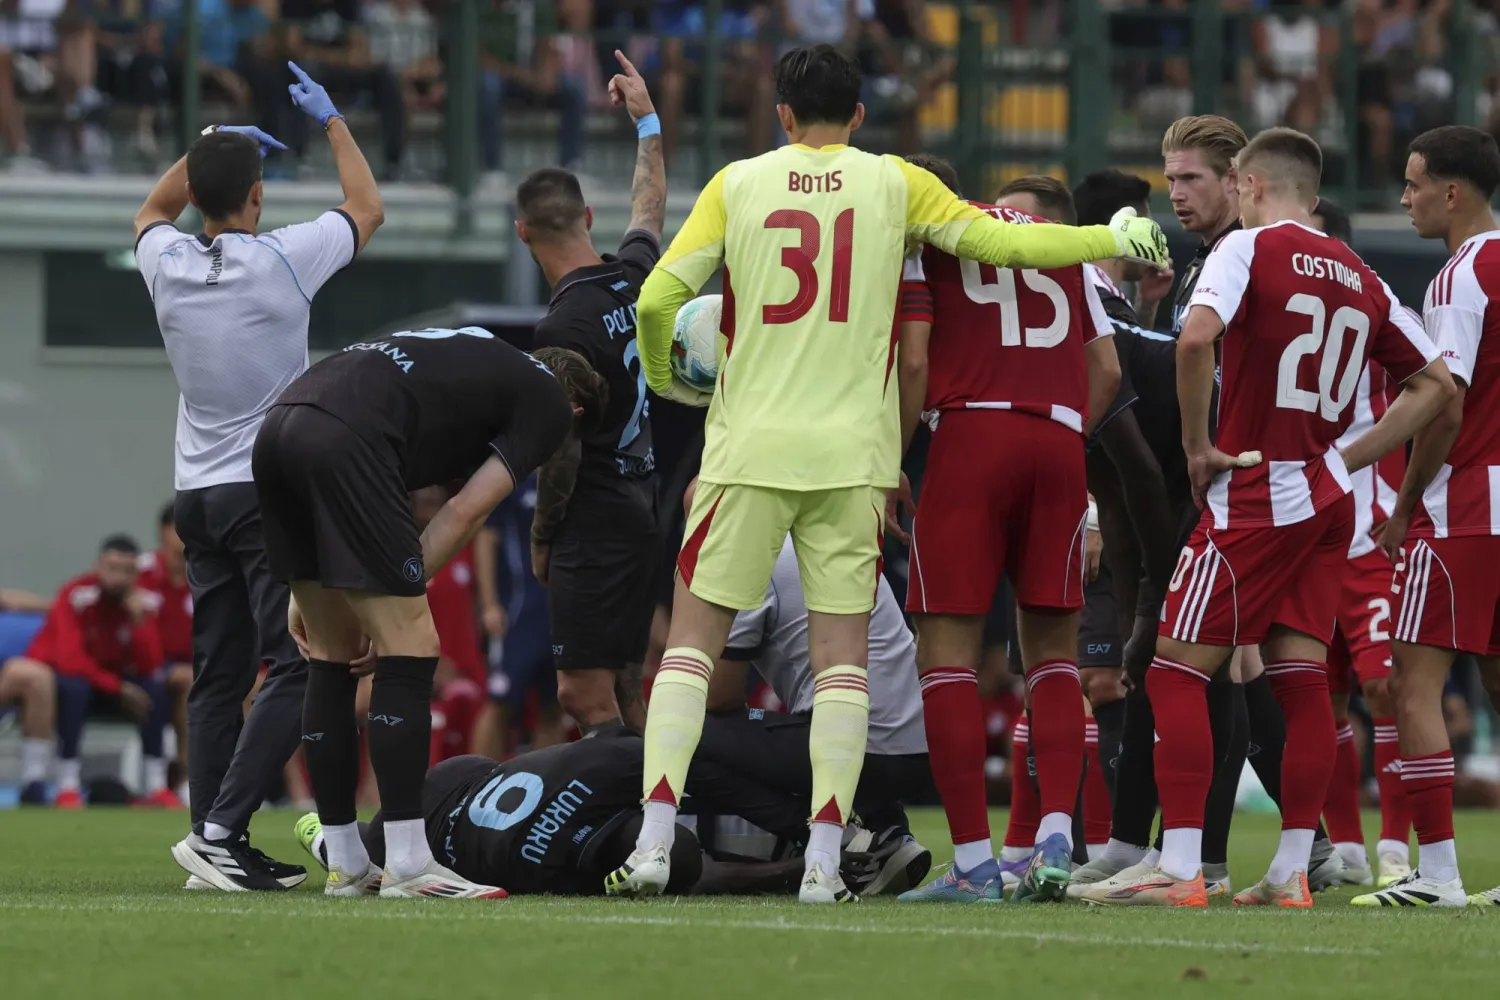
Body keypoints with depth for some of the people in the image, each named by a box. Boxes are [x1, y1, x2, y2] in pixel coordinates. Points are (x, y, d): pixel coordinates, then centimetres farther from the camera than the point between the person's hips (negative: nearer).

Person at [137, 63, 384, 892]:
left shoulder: (168, 264, 2)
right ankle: (219, 830, -22)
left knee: (218, 676, 8)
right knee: (295, 669, -9)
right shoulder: (281, 261, -11)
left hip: (198, 495, 6)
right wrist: (333, 122, 20)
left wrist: (212, 144, 28)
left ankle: (221, 846, 4)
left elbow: (153, 209, 29)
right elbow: (367, 208, 9)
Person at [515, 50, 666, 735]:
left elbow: (562, 455, -16)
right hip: (639, 516, 9)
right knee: (624, 697, 11)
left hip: (594, 525, -9)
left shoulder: (563, 329, -18)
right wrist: (647, 120, 43)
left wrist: (541, 538, -1)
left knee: (586, 696, -12)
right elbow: (649, 210, 29)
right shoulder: (635, 277, 5)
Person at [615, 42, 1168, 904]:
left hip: (749, 446, 0)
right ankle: (825, 861, -4)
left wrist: (664, 378, 20)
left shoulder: (737, 184, 3)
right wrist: (1115, 238, 19)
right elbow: (1000, 241, 6)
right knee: (843, 652, 4)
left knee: (694, 638, 5)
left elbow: (658, 298, 0)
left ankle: (654, 842, -6)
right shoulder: (894, 184, 4)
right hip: (851, 453, 0)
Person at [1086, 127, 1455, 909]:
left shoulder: (1249, 247, -7)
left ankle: (1180, 869, -11)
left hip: (1256, 493, -7)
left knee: (1177, 669, -4)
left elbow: (1197, 337, -25)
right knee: (1301, 676, 8)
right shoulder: (1358, 277, 13)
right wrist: (1348, 456, 14)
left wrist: (1198, 446, -14)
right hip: (1326, 497, 7)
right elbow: (1435, 384, 17)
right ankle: (1291, 872, 7)